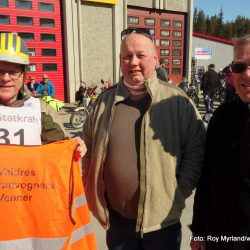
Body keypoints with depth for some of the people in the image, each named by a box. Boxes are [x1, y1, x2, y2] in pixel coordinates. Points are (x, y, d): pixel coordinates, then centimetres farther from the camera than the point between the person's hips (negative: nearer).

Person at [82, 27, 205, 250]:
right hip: (116, 219, 3)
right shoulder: (105, 100, 0)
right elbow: (88, 149, 9)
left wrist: (177, 196, -9)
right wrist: (94, 195, 3)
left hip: (162, 220, -2)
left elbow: (195, 152, -5)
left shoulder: (177, 101, -9)